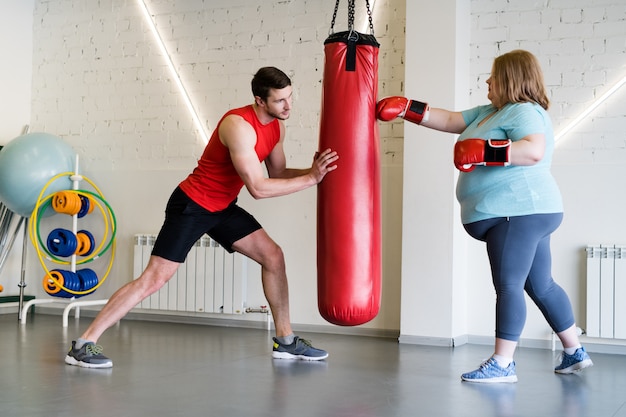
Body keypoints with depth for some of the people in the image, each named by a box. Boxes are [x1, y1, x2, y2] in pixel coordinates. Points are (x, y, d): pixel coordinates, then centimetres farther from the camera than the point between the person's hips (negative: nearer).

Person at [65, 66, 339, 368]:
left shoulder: (276, 127, 0)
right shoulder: (238, 125, -27)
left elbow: (278, 175, 8)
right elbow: (258, 188, -30)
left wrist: (313, 170, -9)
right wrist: (310, 179, -27)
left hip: (223, 207, 9)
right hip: (190, 206, -8)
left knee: (272, 256, 2)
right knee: (154, 278, -12)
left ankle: (285, 340, 13)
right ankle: (83, 344, -4)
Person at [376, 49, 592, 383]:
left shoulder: (525, 111, -10)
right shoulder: (490, 113, 20)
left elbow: (534, 151, -28)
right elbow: (448, 120, 20)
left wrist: (482, 151, -28)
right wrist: (406, 109, 15)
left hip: (518, 212, -10)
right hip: (527, 215, 10)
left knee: (508, 285, -9)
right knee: (541, 286, 15)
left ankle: (502, 364, -5)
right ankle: (575, 353, 25)